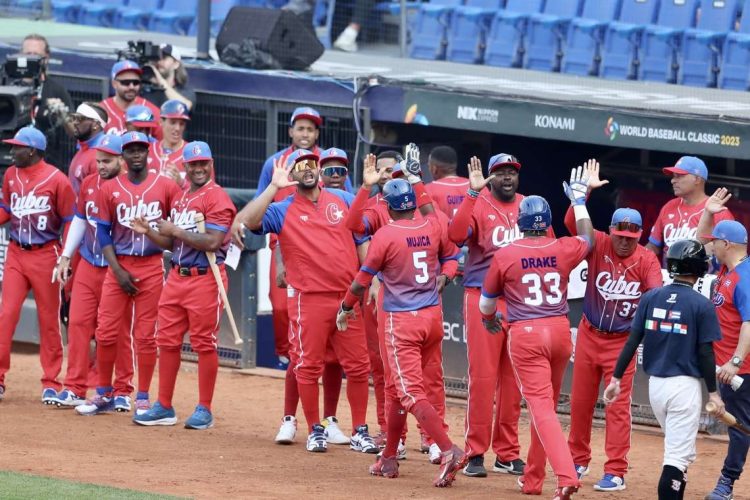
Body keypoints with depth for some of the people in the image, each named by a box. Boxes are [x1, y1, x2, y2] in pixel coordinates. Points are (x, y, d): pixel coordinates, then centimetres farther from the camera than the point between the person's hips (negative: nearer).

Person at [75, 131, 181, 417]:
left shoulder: (166, 186, 2)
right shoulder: (110, 189, 4)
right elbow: (103, 232, 4)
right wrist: (118, 271, -5)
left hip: (152, 267, -1)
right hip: (118, 266, 1)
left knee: (146, 334, 0)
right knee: (106, 332, 0)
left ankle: (142, 399, 8)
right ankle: (104, 395, 13)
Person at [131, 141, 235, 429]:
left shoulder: (217, 198, -10)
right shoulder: (180, 198, 16)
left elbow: (212, 242, -20)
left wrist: (175, 230, -16)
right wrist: (149, 232, 5)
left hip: (205, 278, -8)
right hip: (177, 276, 8)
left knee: (204, 343, -2)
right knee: (167, 341, 8)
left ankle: (204, 410, 5)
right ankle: (164, 408, 15)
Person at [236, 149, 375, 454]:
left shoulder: (344, 200, 11)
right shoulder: (282, 211, 1)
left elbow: (363, 241, 14)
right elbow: (246, 221, -16)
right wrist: (273, 188, -17)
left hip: (348, 296, 2)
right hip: (309, 299, -2)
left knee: (358, 366, 3)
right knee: (308, 367, 1)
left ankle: (360, 432, 12)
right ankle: (315, 431, 13)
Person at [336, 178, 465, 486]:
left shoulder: (385, 235, -12)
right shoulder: (433, 227, 0)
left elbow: (362, 280, -7)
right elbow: (451, 257, 19)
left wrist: (346, 308, 9)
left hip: (402, 321, -6)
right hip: (433, 316, 6)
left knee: (410, 392, -9)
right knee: (402, 389, 18)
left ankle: (449, 450, -27)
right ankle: (389, 458, 25)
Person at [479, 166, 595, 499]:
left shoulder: (505, 255, -5)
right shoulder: (564, 250, 1)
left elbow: (487, 300, 10)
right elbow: (587, 238, 27)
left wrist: (489, 319, 33)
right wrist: (578, 201, 39)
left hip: (525, 334, -4)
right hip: (560, 331, 4)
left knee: (540, 406, -10)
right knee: (546, 405, 17)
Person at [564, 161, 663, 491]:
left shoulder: (646, 259, -10)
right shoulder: (599, 246, -8)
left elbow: (657, 294, -21)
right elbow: (572, 223, -21)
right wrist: (586, 191, -32)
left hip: (622, 340, -3)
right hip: (589, 336, 3)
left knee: (618, 405, -5)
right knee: (580, 401, 12)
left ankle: (615, 472, -2)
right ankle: (578, 461, 29)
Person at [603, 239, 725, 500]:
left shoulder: (650, 298, 3)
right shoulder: (702, 305, -8)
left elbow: (632, 341, 1)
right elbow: (705, 352, -9)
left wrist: (616, 378, 4)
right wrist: (713, 392, -2)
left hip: (655, 385, 5)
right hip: (685, 386, -5)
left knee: (681, 452, 22)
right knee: (678, 456, -5)